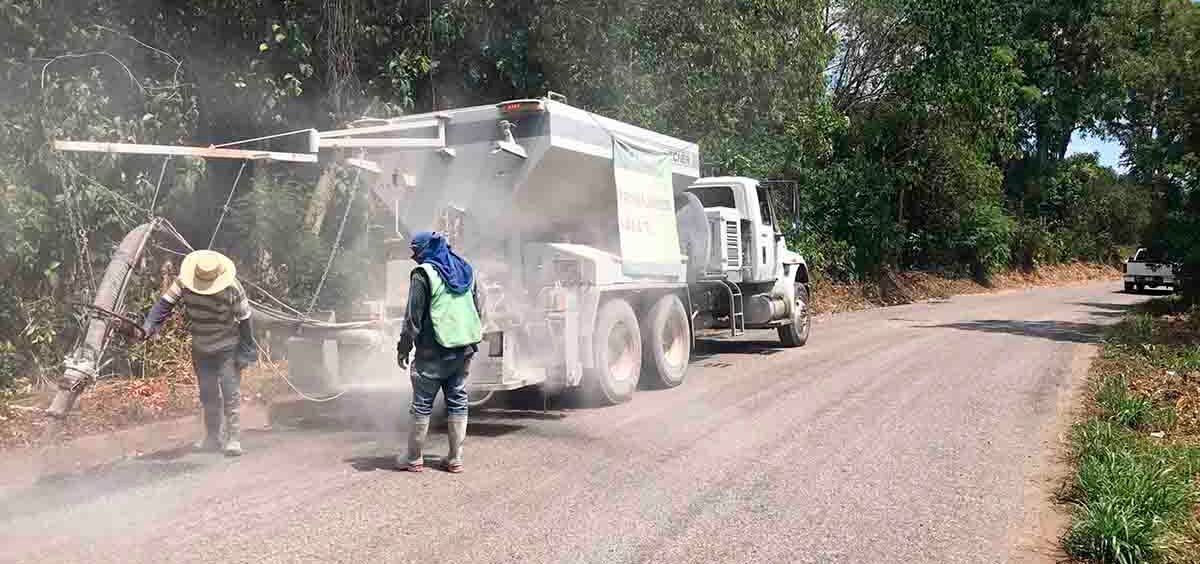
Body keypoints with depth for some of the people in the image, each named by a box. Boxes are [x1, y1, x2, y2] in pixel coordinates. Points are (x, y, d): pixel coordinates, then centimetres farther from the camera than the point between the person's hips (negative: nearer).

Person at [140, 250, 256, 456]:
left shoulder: (232, 289, -22)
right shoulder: (184, 283, -13)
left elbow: (244, 320, -14)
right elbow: (165, 303, -14)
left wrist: (245, 352, -13)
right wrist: (149, 325, -31)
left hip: (227, 349, -4)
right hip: (201, 350, 5)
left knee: (231, 393, -10)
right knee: (207, 396, 13)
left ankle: (233, 439, -6)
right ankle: (212, 438, 26)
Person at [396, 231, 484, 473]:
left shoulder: (423, 273, -10)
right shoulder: (466, 270, 11)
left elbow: (413, 315, -11)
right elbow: (479, 309, 15)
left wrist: (404, 347, -4)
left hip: (433, 351, -6)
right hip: (464, 350, 6)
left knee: (422, 404, 4)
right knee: (457, 402, 10)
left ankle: (414, 458, 12)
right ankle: (455, 458, 12)